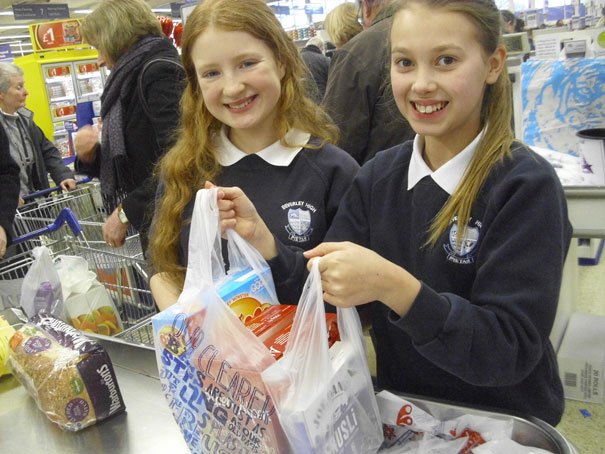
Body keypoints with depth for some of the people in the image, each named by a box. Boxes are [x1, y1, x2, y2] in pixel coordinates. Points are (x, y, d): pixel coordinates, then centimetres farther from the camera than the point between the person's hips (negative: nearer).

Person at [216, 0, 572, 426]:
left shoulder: (527, 186, -16)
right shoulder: (378, 176, -2)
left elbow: (512, 351, -19)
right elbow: (328, 298, -2)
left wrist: (394, 288, -32)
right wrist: (263, 240, -17)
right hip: (402, 414, 4)